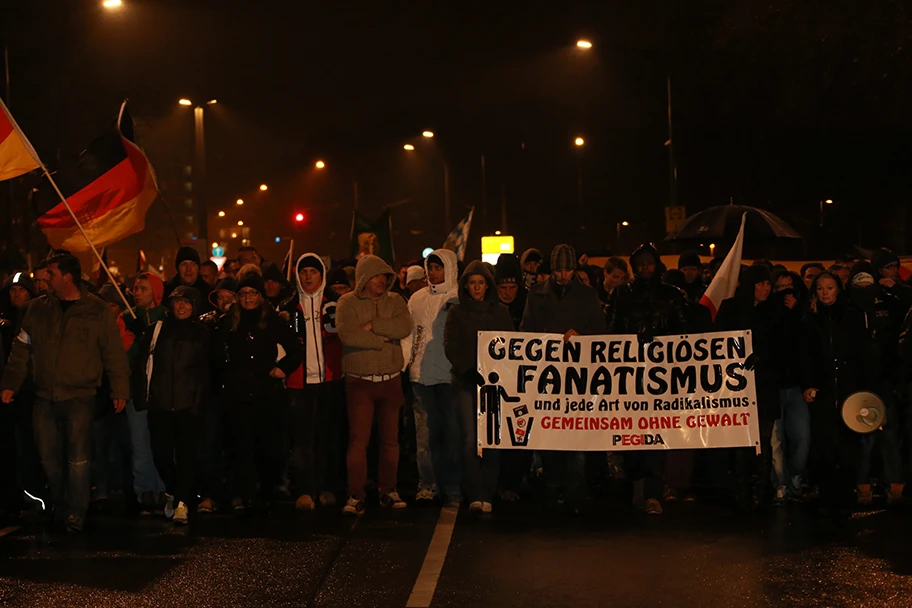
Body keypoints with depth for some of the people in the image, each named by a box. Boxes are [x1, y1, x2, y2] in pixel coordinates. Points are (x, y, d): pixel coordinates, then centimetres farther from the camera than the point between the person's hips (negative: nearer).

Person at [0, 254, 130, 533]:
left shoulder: (96, 310, -2)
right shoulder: (38, 308, 7)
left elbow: (114, 353, 0)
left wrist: (119, 389, -5)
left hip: (80, 397, -4)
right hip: (45, 396, 4)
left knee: (79, 457, -7)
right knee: (49, 457, 8)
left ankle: (76, 514, 0)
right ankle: (61, 508, 23)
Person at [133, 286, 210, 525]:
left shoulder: (202, 334, 7)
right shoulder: (157, 330, 8)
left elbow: (206, 370, 10)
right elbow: (140, 363, 7)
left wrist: (200, 400, 3)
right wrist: (141, 396, 1)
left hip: (189, 405, -1)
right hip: (160, 404, 1)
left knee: (186, 453, -7)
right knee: (161, 452, 3)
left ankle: (182, 501, -4)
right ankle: (172, 491, 27)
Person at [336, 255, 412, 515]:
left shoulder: (395, 301, 9)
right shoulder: (347, 303, -1)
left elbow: (405, 327, -11)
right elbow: (347, 334, -19)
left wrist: (372, 325, -16)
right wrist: (383, 340, -13)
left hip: (390, 380, 3)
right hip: (359, 381, -3)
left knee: (390, 439, 10)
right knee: (358, 439, -7)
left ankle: (388, 491, 21)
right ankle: (355, 496, -4)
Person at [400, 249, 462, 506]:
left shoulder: (459, 299, 1)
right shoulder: (417, 299, 13)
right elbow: (408, 333, 13)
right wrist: (401, 364, 4)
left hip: (449, 374, -3)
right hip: (421, 374, 3)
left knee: (452, 430, 0)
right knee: (426, 431, 3)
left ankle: (453, 487, 6)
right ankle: (428, 484, 8)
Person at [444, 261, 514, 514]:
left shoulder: (500, 312, 12)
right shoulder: (456, 313, 8)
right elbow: (450, 346, -1)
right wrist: (469, 369, -15)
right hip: (466, 382, -1)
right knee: (471, 439, -11)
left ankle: (487, 496, 3)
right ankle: (475, 496, -10)